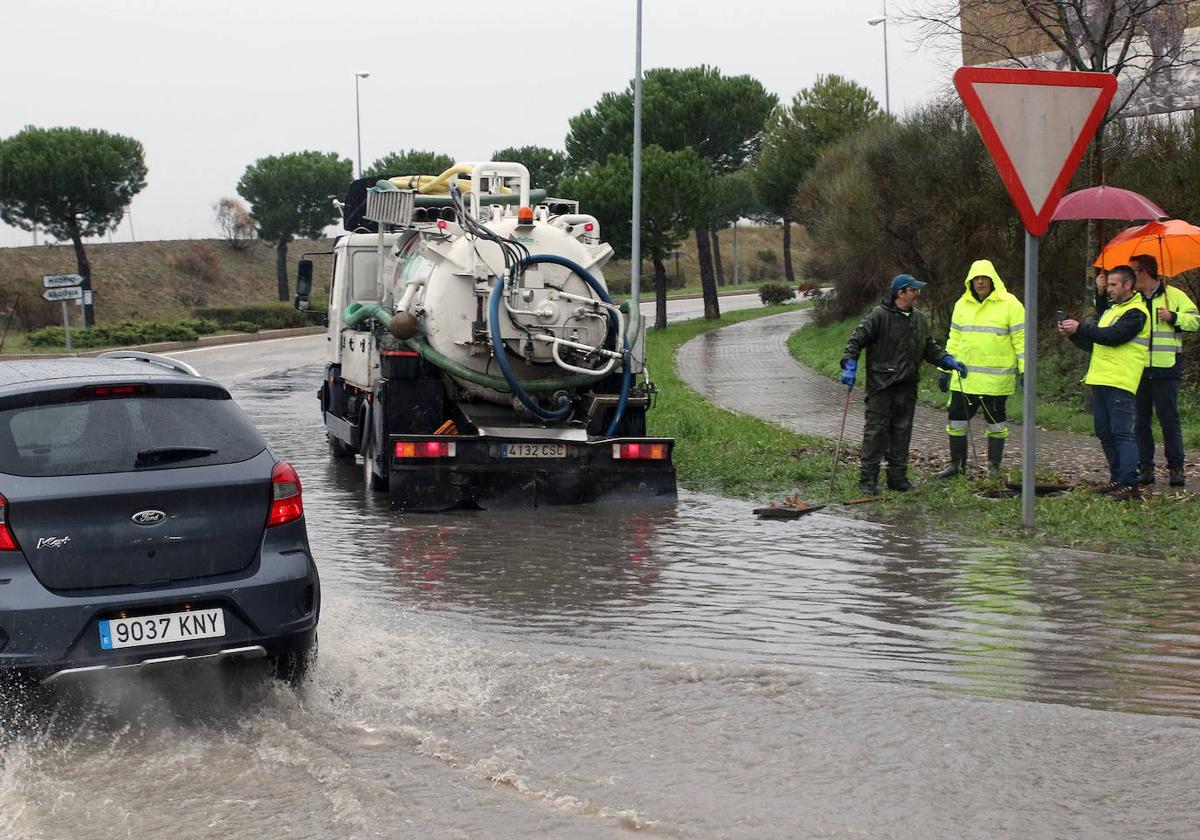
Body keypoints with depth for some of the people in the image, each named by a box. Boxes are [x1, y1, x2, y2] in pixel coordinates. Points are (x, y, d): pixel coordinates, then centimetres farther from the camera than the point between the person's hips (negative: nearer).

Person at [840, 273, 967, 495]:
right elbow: (856, 340, -8)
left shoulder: (920, 319, 13)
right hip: (880, 385, -6)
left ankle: (898, 477, 16)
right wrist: (850, 365, -20)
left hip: (907, 386, 6)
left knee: (902, 431, 9)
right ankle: (868, 479, -2)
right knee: (876, 430, -6)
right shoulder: (879, 315, -7)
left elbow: (930, 348, 22)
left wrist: (949, 361, 9)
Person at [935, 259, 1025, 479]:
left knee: (996, 423, 6)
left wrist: (1025, 370, -10)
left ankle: (994, 467, 17)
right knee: (957, 419, 5)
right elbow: (954, 339, 15)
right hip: (964, 377, 4)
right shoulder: (962, 304, 10)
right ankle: (957, 464, 17)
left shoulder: (1009, 304, -4)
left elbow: (1021, 339, -5)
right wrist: (945, 369, 12)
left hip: (997, 378, -4)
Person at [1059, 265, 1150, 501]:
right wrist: (1073, 335, 7)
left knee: (1122, 433, -12)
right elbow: (1094, 344, 23)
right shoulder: (1111, 309, 22)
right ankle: (1118, 479, 19)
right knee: (1104, 433, 11)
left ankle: (1130, 484, -14)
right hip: (1100, 381, 9)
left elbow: (1112, 336, -21)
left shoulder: (1136, 313, -8)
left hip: (1119, 383, -9)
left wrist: (1080, 328, -17)